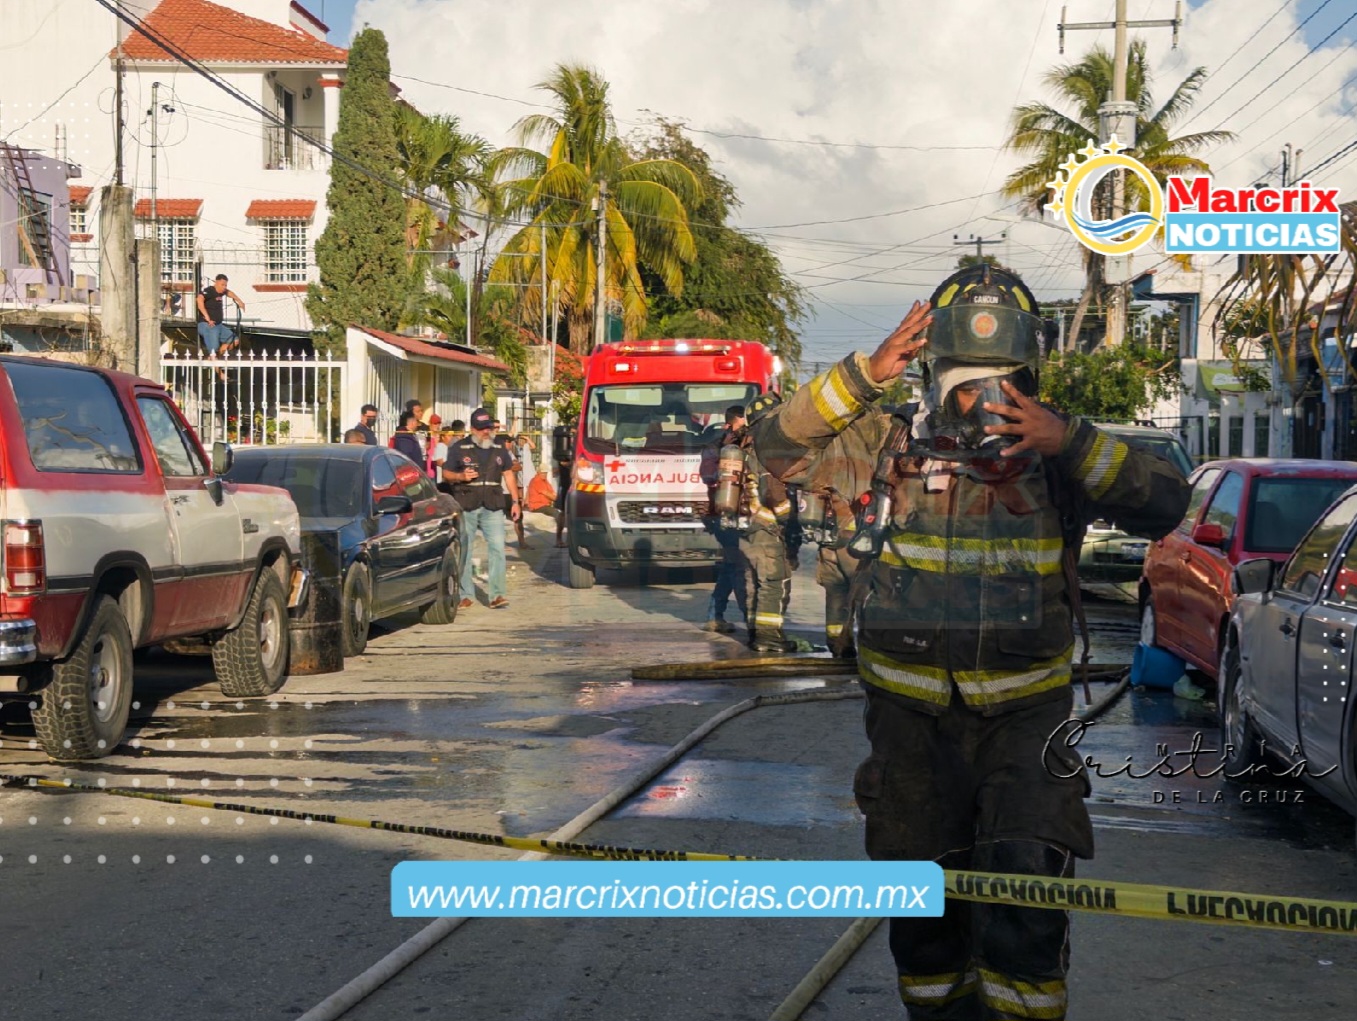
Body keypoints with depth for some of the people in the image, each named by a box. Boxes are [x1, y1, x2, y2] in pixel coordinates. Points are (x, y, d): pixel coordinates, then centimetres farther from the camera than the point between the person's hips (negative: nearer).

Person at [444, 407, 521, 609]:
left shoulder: (499, 449, 12)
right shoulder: (459, 448, 3)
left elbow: (508, 474, 18)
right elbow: (446, 473, 6)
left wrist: (515, 501, 12)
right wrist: (460, 476, -16)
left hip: (492, 507, 1)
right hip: (466, 507, -1)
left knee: (497, 548, -9)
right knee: (463, 551, 4)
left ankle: (496, 594, -8)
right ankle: (465, 595, 13)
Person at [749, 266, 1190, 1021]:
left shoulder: (1063, 457, -3)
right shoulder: (893, 446, -2)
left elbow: (1167, 502, -16)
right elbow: (780, 446, -11)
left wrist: (1068, 440, -28)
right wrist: (864, 377, -22)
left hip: (1025, 711, -1)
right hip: (912, 712, 2)